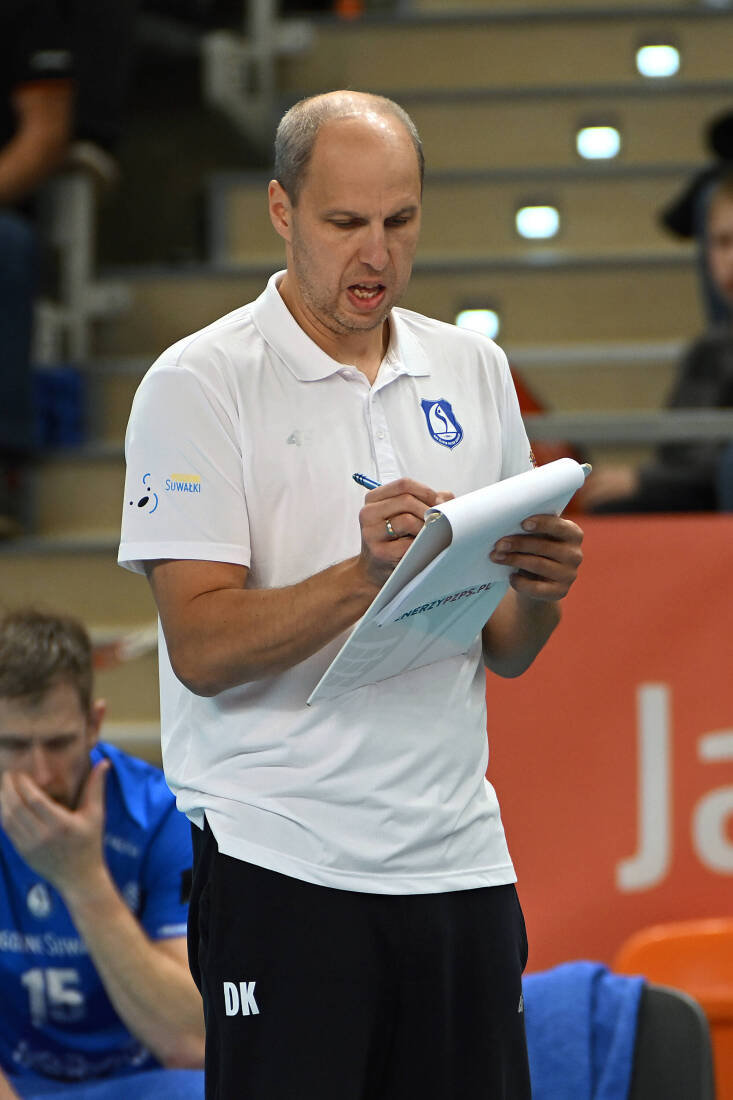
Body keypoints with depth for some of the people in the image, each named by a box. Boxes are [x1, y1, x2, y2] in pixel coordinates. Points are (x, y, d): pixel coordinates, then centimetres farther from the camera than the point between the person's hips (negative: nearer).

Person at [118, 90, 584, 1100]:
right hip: (282, 857, -5)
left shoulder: (474, 373, 12)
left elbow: (505, 653, 13)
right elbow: (202, 649, -12)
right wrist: (366, 573, -25)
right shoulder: (199, 384, -4)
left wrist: (539, 592, -9)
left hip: (460, 855, 5)